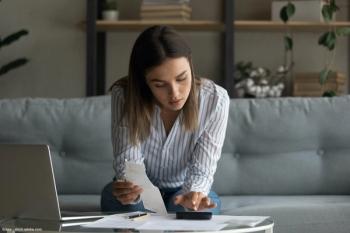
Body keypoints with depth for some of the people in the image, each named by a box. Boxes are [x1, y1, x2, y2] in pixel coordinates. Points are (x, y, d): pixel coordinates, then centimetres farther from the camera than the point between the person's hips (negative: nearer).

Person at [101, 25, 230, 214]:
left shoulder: (214, 100, -21)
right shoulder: (124, 96, -20)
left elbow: (201, 170, -20)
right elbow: (127, 161, -22)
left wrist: (194, 194, -45)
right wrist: (128, 190, -47)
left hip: (184, 190, 0)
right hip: (141, 192, 0)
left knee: (183, 207, -34)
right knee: (114, 196, -32)